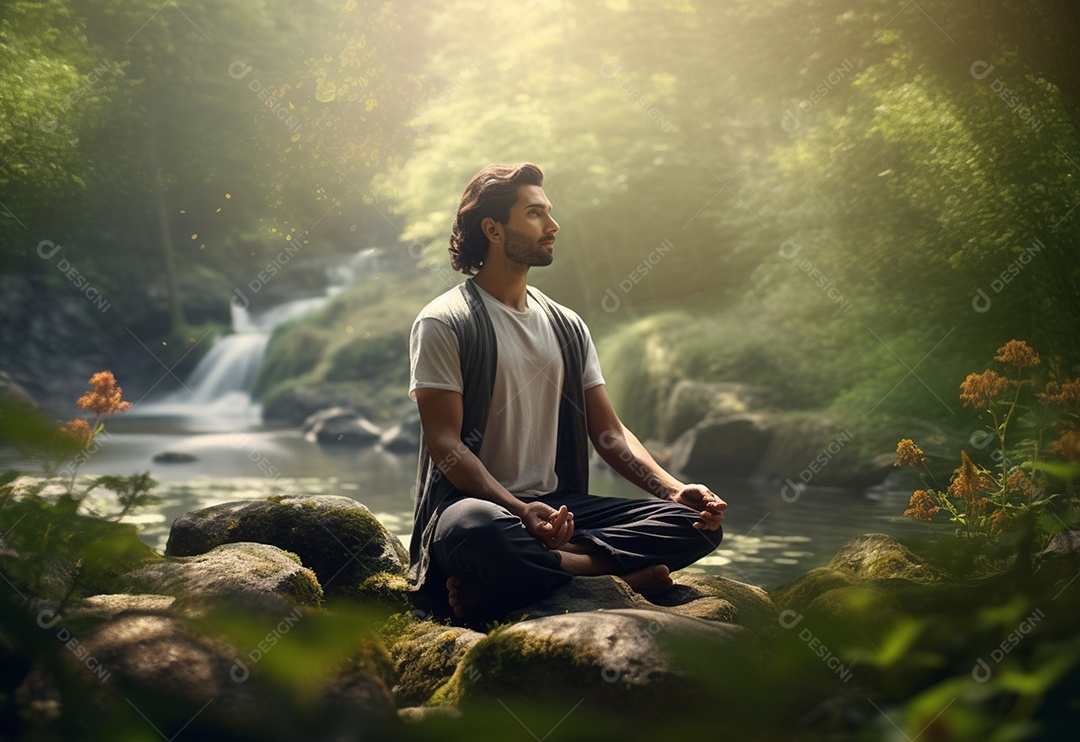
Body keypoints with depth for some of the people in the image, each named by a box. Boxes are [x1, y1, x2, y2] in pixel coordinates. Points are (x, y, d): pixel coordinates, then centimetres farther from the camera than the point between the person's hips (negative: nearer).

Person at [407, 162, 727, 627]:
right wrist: (522, 511, -25)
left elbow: (609, 433, 15)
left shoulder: (567, 327, 17)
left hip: (557, 506, 7)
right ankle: (608, 573, -22)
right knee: (474, 530, -43)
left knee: (698, 523, -15)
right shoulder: (443, 323, -1)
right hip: (478, 503, -6)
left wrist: (673, 490, -4)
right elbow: (444, 444, -10)